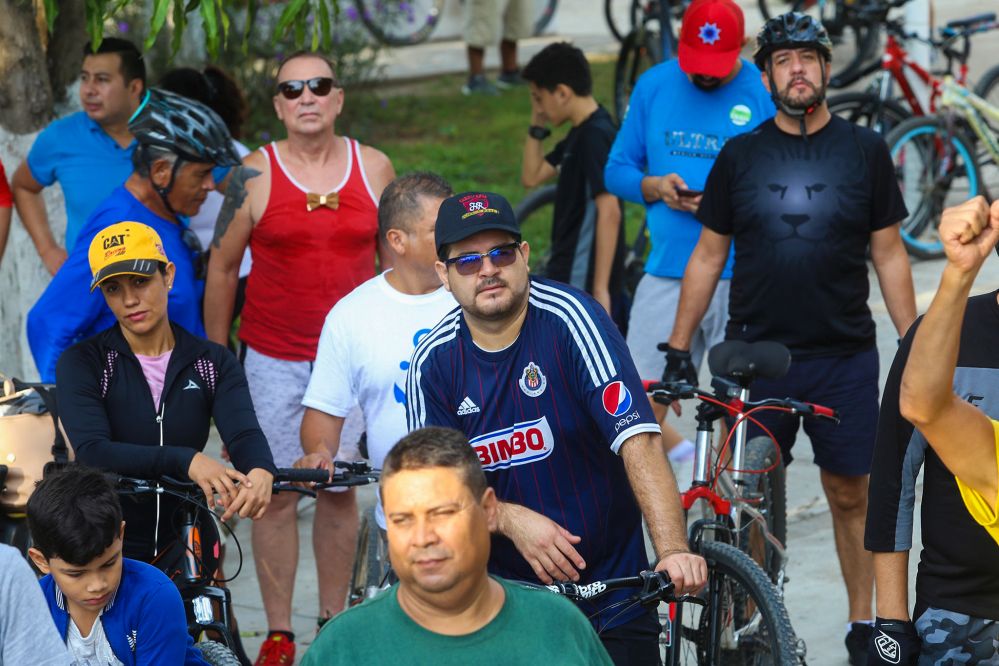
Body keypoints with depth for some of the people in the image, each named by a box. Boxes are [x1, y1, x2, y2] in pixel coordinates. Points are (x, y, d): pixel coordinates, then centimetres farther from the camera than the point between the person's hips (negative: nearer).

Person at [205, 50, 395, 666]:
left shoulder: (374, 168, 3)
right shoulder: (256, 174, -3)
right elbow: (222, 265, 4)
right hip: (275, 360, -1)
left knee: (340, 490, 7)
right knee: (278, 494, 0)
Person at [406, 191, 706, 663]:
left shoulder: (568, 318, -14)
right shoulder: (433, 363, -4)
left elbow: (638, 439, -24)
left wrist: (673, 550, -35)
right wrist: (511, 519, -22)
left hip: (611, 587, -2)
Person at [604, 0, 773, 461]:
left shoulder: (766, 93, -2)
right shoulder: (653, 86, 8)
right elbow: (616, 170, 14)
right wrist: (655, 187, -7)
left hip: (742, 278, -2)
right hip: (667, 272, 3)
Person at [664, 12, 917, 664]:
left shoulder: (865, 150, 2)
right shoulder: (740, 156, 4)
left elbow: (889, 254, 6)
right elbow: (708, 255, 9)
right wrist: (678, 349, 6)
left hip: (844, 358, 0)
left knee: (850, 493, 8)